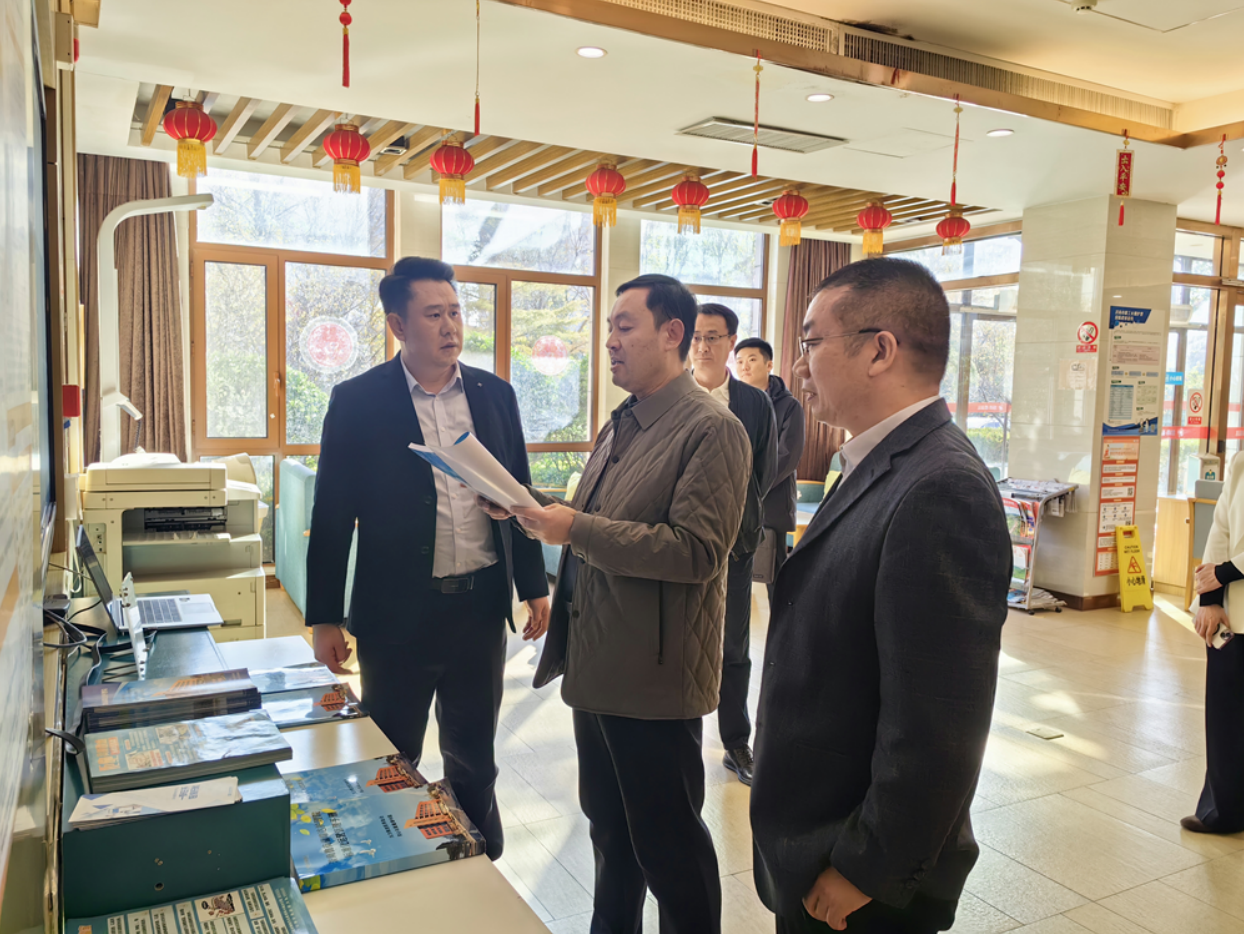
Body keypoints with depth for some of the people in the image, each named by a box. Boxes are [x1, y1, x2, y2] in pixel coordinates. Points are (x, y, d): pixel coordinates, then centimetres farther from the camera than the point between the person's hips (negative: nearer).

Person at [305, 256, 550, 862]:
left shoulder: (494, 394, 4)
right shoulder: (358, 401, -6)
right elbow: (332, 515, -4)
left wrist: (534, 586, 8)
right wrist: (323, 618, -4)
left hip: (481, 605, 3)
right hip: (398, 610, -3)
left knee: (474, 759, 18)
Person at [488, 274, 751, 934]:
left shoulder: (712, 430, -15)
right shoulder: (619, 426, 13)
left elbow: (696, 550, -23)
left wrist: (576, 528, -24)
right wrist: (531, 509, 1)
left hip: (654, 678, -8)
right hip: (597, 668, 8)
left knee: (667, 842, 8)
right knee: (607, 827, 24)